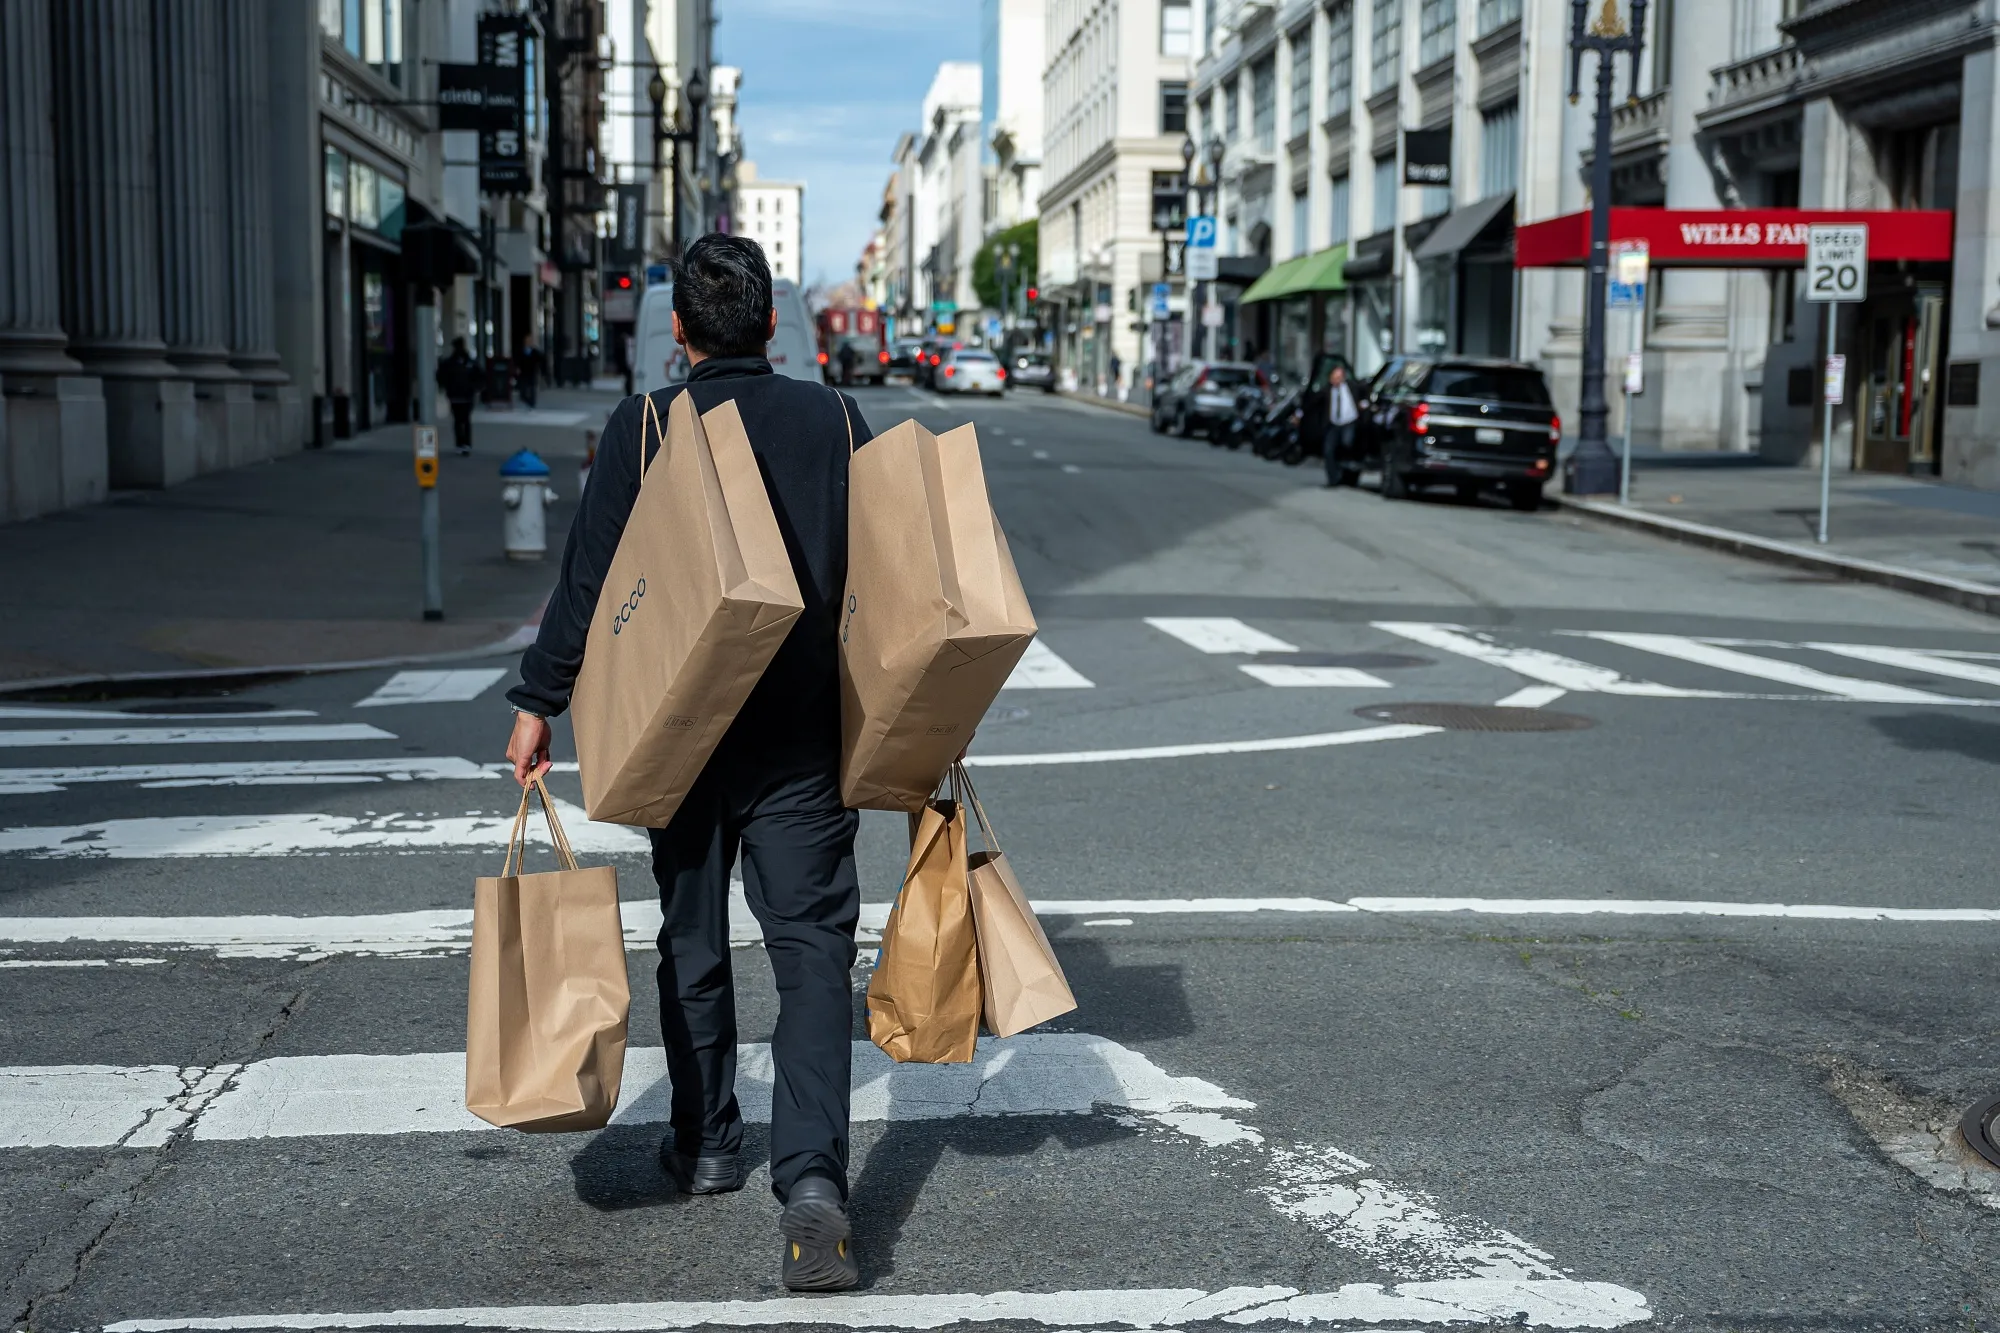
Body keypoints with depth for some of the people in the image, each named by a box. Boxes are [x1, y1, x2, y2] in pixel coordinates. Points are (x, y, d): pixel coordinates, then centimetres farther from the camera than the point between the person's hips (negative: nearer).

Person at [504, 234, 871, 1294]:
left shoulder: (641, 429, -6)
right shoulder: (835, 422, 0)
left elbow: (587, 580, -6)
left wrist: (536, 705, 3)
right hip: (804, 738, 1)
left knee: (691, 945, 17)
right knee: (813, 946, -1)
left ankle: (705, 1146, 31)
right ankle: (811, 1175, -16)